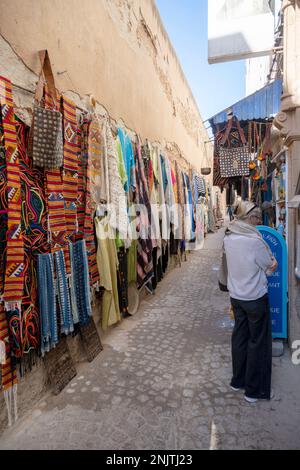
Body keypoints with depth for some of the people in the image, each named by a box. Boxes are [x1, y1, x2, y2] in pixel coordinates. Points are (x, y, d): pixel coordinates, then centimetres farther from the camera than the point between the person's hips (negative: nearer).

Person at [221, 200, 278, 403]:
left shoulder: (228, 238, -2)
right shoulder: (254, 240, -23)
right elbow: (272, 268, -10)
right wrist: (268, 251, 4)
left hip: (236, 296, 6)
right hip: (256, 298, -6)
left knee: (239, 336, 18)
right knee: (258, 342, 9)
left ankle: (238, 380, 34)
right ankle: (254, 390, 23)